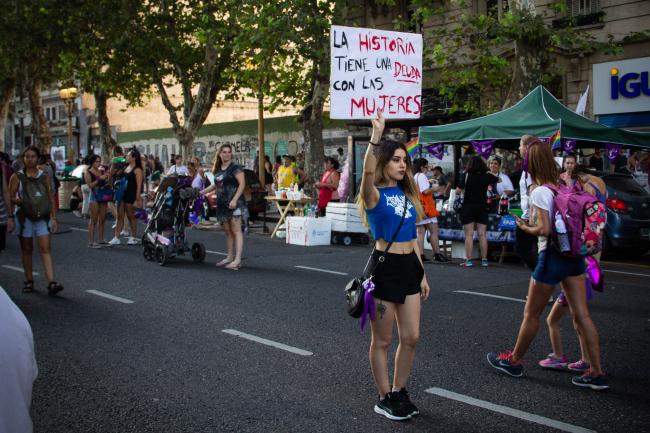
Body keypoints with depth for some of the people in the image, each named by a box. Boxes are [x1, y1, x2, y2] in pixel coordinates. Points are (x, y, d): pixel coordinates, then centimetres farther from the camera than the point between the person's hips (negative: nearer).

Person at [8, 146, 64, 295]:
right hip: (24, 217, -1)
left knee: (46, 249, -8)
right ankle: (29, 281, 19)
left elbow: (51, 198, 9)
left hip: (42, 217, 1)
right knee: (27, 250, 8)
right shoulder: (17, 177, 2)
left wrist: (54, 218, 4)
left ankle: (51, 283, -15)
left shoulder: (44, 177, 8)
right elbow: (11, 198, -1)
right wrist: (22, 201, -20)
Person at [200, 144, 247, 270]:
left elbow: (242, 184, -13)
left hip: (234, 204, -8)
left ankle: (237, 260, -15)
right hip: (222, 204, 8)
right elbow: (216, 185, 29)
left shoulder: (235, 168, -6)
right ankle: (230, 257, 19)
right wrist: (202, 192, 26)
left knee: (236, 231, -11)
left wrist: (234, 200, -22)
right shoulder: (218, 169, 16)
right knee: (228, 231, 12)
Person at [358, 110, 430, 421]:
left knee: (411, 337, 10)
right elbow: (368, 171, -33)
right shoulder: (375, 194, -8)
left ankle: (399, 392, 28)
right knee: (382, 340, 5)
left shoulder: (406, 194, 12)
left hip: (409, 267, 7)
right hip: (385, 267, -7)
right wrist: (376, 137, -41)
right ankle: (384, 399, 19)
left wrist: (422, 274, 15)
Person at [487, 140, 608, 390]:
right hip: (574, 255, 7)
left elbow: (544, 230, -21)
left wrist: (524, 227, -3)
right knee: (582, 315, 7)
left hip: (552, 257, -7)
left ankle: (513, 361, 26)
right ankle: (596, 373, 8)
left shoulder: (539, 192, -16)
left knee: (531, 314, 9)